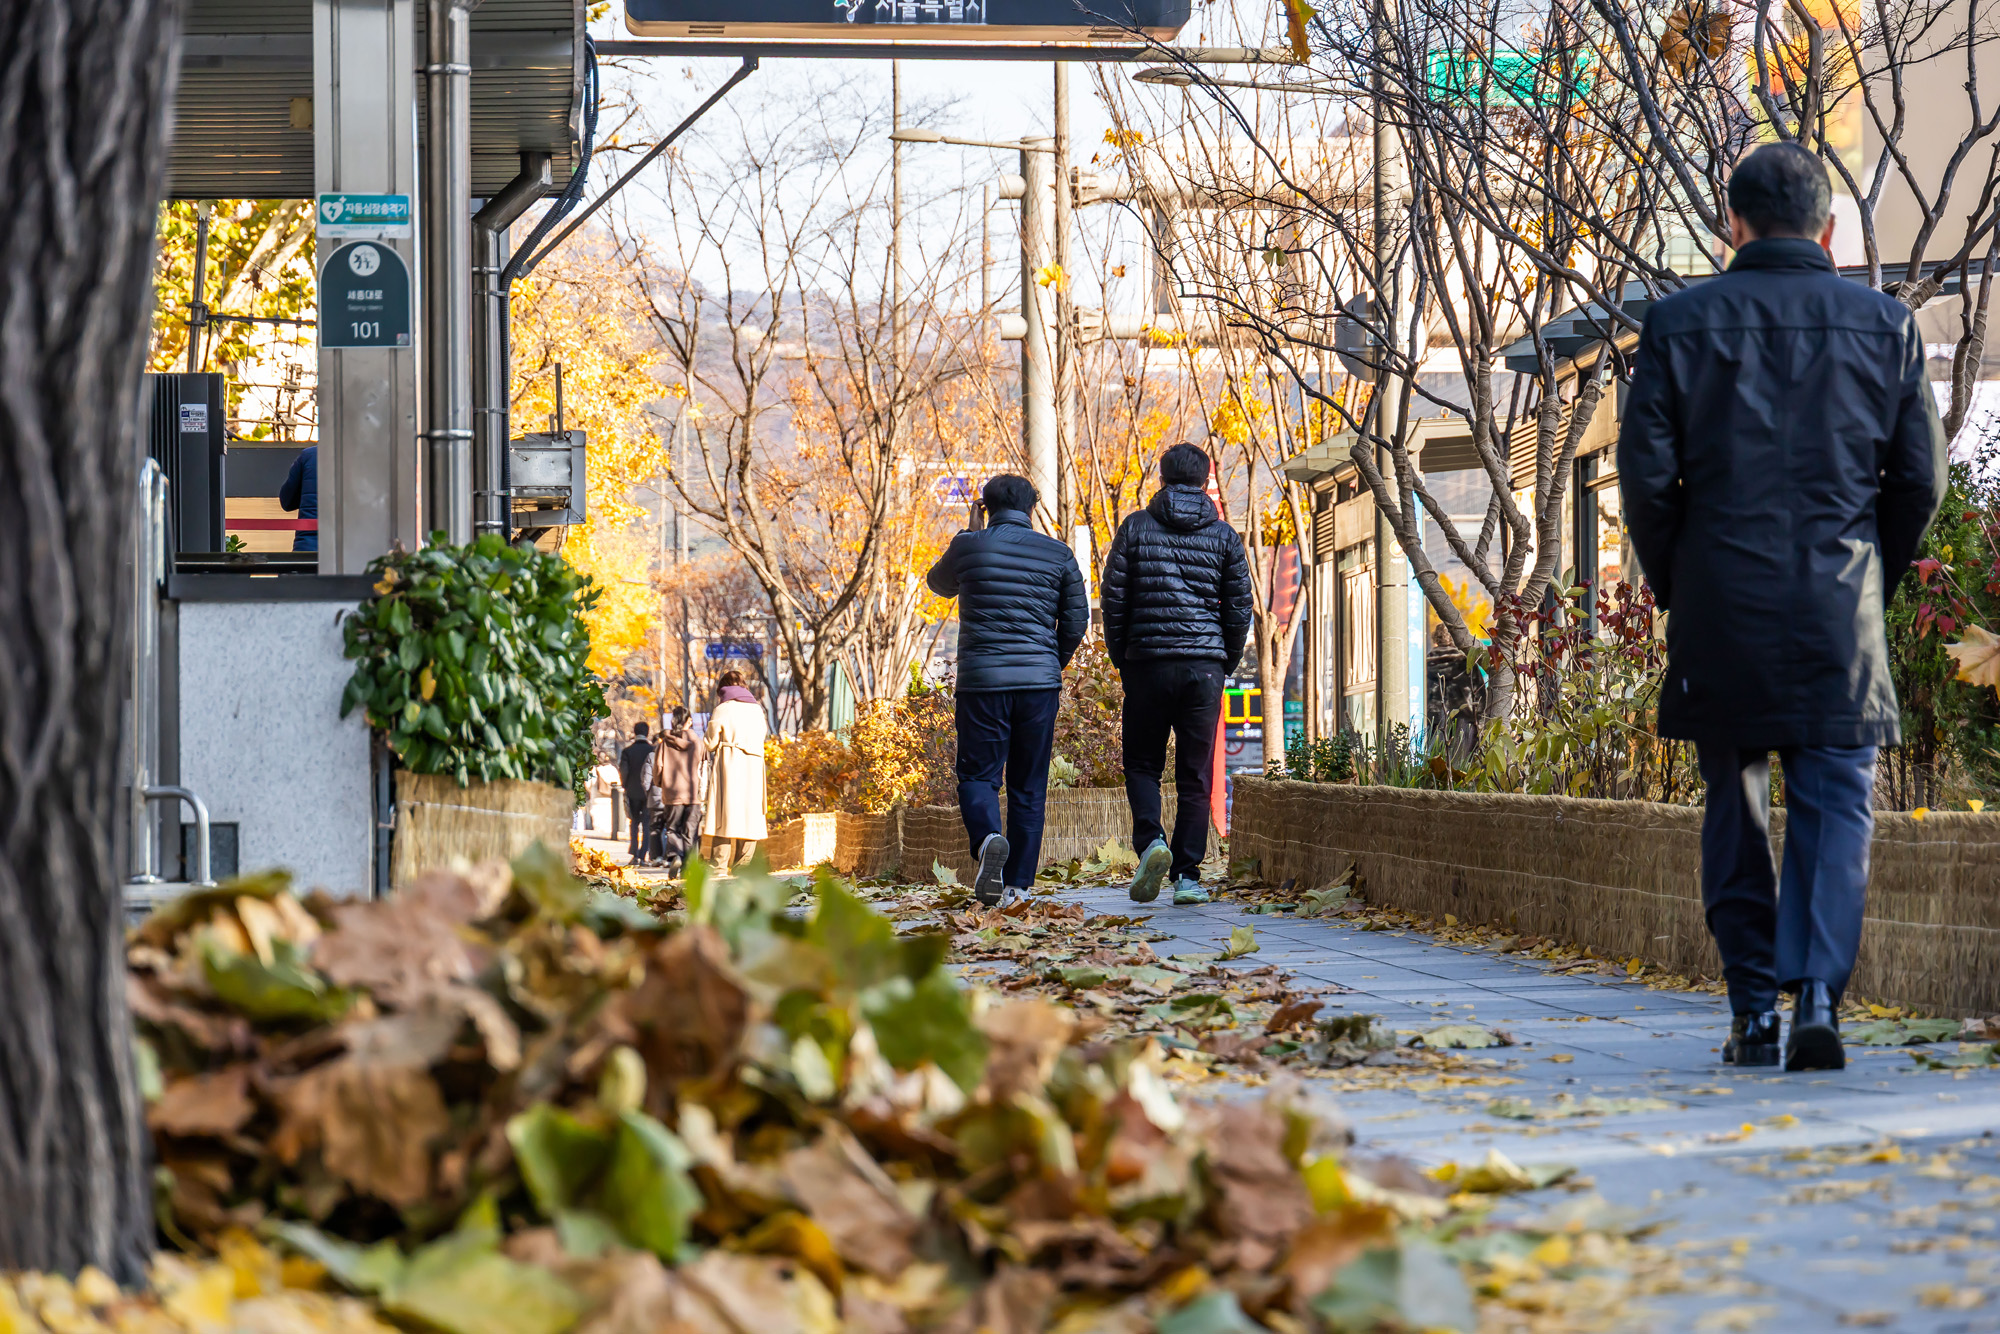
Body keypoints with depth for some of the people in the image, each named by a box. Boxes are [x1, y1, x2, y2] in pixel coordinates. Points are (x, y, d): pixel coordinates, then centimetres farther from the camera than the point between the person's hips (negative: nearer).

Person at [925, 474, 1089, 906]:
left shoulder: (969, 547, 1)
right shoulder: (1057, 554, 5)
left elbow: (939, 583, 22)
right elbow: (1077, 619, 7)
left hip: (981, 680, -2)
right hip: (1039, 683, 2)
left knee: (977, 774, 5)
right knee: (1029, 787, 9)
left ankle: (987, 838, -26)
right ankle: (1018, 883, 6)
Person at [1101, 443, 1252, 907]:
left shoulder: (1136, 527, 2)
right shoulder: (1223, 536, 5)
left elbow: (1113, 598, 1)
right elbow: (1240, 609, 5)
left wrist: (1121, 659, 12)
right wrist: (1225, 664, 16)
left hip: (1146, 664, -1)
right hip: (1204, 665, 1)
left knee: (1142, 763, 11)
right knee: (1195, 774, 5)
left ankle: (1151, 839, -14)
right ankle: (1188, 876, 1)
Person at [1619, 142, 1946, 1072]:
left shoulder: (1681, 323, 0)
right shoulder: (1883, 325, 3)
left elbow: (1646, 473, -3)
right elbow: (1920, 479, 3)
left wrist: (1673, 587, 10)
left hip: (1719, 607, 0)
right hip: (1839, 611, 0)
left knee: (1734, 809, 11)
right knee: (1834, 804, 3)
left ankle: (1753, 1010, 12)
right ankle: (1818, 997, -13)